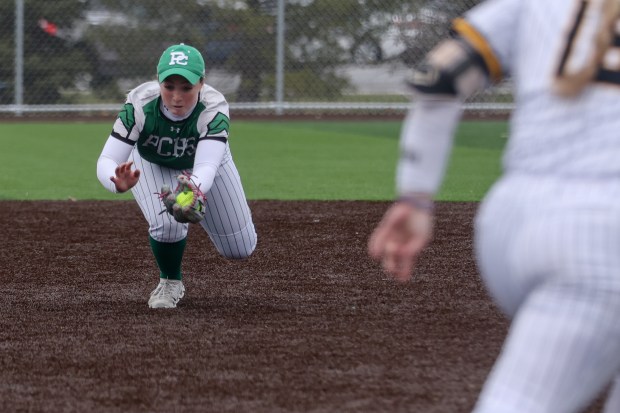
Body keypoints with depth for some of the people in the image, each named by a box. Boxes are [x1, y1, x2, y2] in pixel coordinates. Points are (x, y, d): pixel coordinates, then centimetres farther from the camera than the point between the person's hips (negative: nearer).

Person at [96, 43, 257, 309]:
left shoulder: (214, 109, -40)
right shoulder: (139, 105, -39)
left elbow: (206, 167, -52)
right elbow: (107, 161, -43)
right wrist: (118, 183, -67)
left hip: (204, 161, 1)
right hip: (151, 164, -1)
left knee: (240, 249, 4)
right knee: (166, 224, -30)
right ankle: (170, 283, 3)